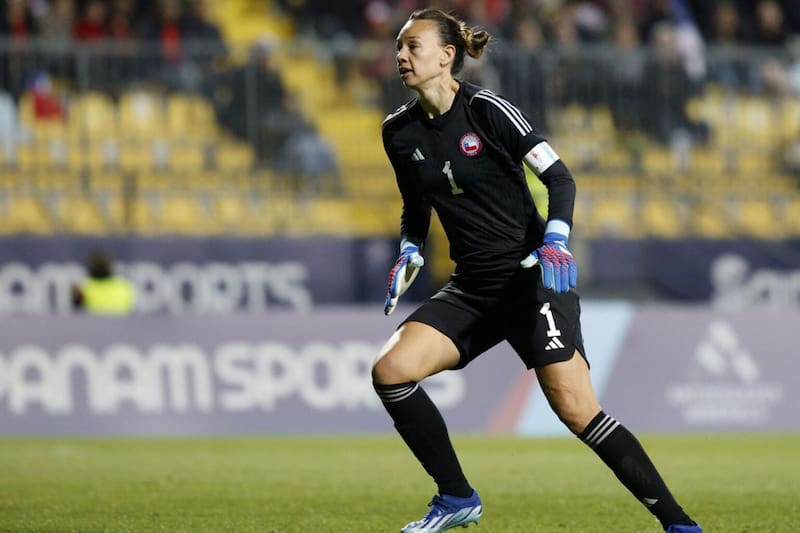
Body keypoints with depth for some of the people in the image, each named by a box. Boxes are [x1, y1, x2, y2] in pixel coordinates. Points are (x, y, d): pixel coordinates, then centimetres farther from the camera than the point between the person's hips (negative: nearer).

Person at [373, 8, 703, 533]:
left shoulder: (485, 108, -11)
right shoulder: (399, 131, 6)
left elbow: (559, 176, -10)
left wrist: (555, 240, -26)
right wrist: (409, 255, 2)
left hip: (531, 274, -6)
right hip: (471, 287, 6)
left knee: (576, 409, -16)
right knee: (390, 370, -12)